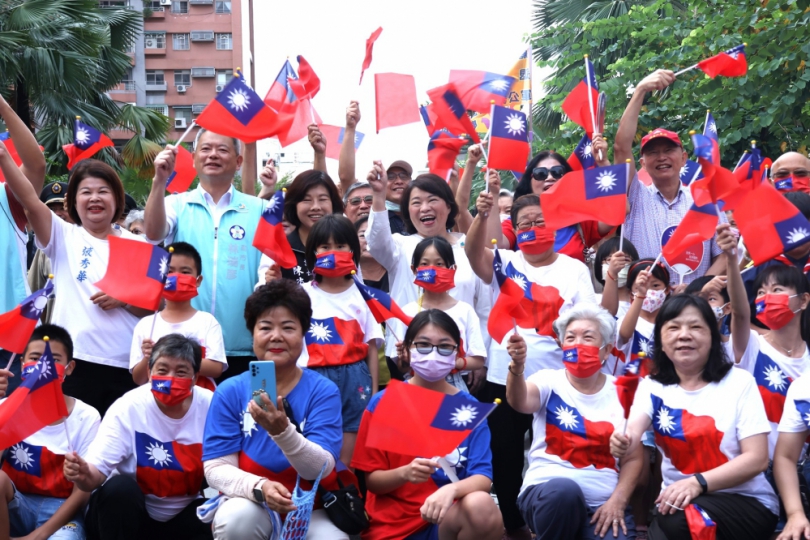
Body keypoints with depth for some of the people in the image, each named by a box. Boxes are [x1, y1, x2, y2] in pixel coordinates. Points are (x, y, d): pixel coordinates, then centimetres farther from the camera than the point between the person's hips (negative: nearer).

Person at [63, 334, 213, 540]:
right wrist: (84, 475, -47)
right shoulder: (127, 408, -16)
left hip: (185, 515, 1)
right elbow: (98, 471, -23)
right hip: (126, 513, 0)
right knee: (119, 486, -32)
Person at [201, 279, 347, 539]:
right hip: (250, 504, 1)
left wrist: (283, 431, -35)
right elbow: (216, 468, -8)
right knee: (236, 518, -31)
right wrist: (259, 487, -28)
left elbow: (320, 469, -16)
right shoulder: (230, 392, -2)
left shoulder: (324, 391, -5)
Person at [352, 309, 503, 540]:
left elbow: (483, 476, -9)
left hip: (450, 516, 2)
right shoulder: (383, 403, 0)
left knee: (481, 506, -30)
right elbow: (372, 480, 0)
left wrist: (451, 490, -30)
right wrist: (404, 473, -20)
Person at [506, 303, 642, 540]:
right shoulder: (549, 381, 2)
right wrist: (517, 367, -41)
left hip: (603, 504, 1)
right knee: (563, 490, -35)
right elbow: (520, 402, -21)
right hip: (547, 492, 0)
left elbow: (632, 458, 6)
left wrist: (618, 501, -10)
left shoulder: (621, 392, 7)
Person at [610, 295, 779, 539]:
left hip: (745, 501, -2)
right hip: (676, 499, 2)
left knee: (678, 520, -31)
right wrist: (625, 442, -42)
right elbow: (635, 427, -16)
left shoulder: (740, 382, -4)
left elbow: (757, 458, -10)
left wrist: (697, 482, -25)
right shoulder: (652, 386, 4)